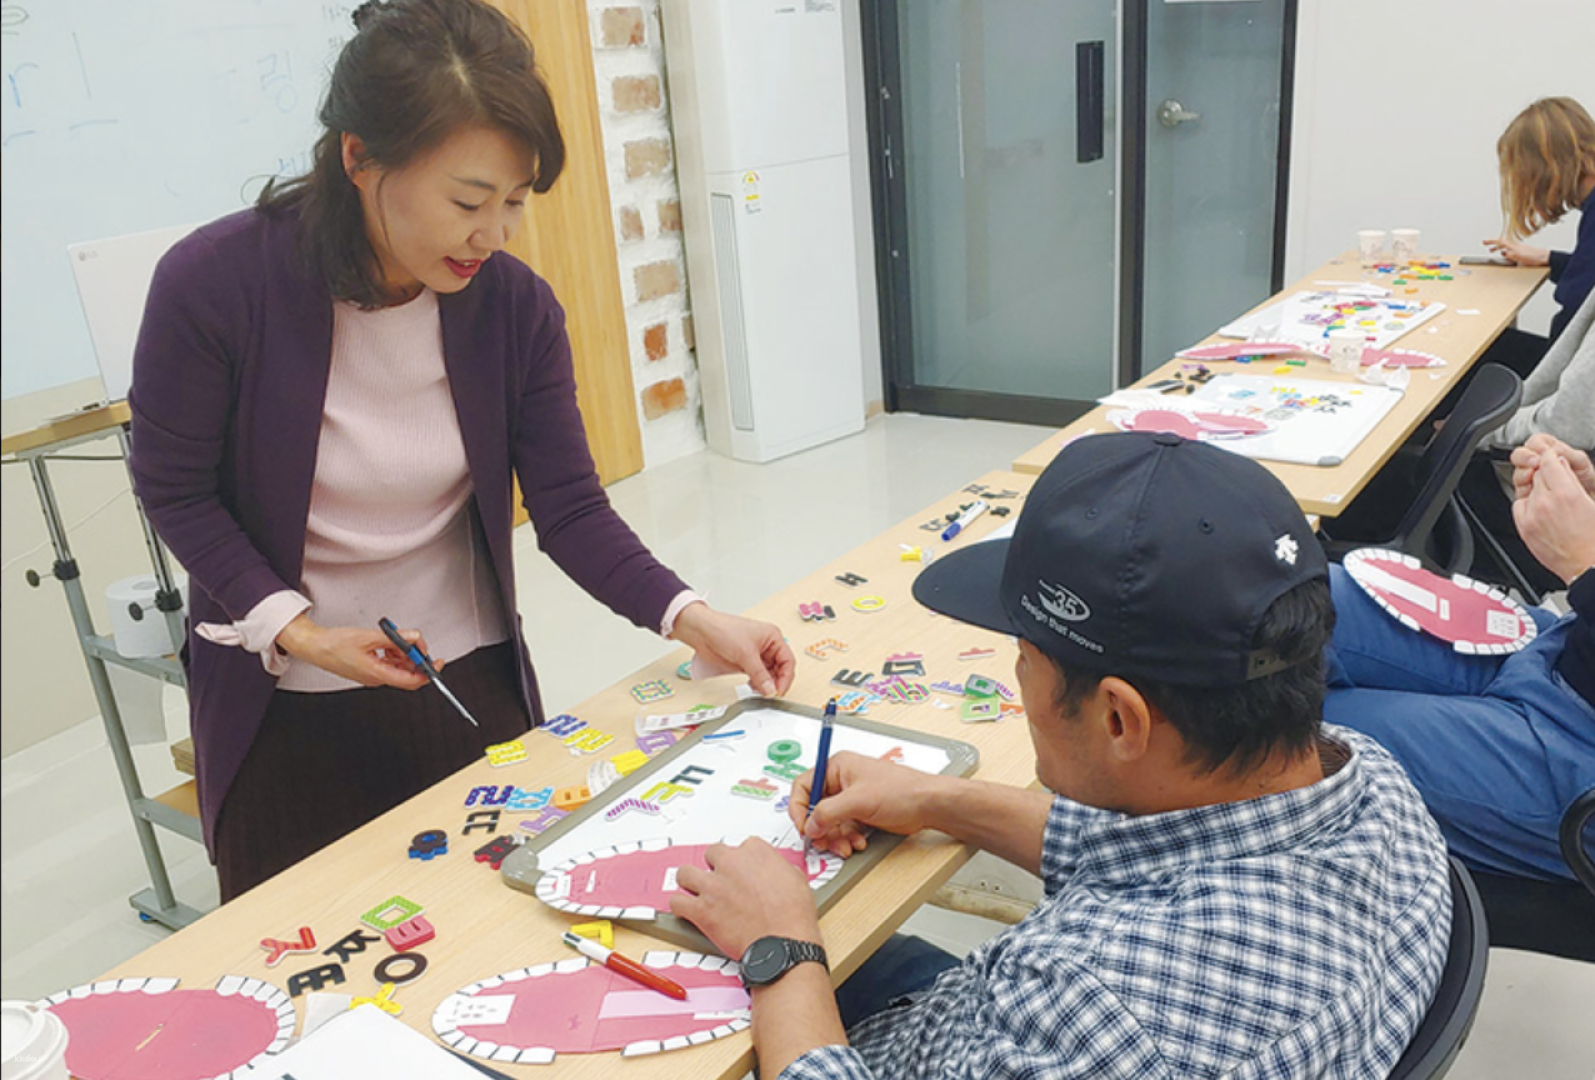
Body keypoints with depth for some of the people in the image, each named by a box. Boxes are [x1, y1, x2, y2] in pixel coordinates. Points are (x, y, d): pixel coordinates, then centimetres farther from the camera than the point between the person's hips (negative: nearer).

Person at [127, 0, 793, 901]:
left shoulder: (515, 307, -13)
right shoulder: (211, 286, -20)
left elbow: (571, 509, -10)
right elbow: (175, 490, -9)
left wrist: (690, 618, -23)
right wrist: (293, 628, -21)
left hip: (470, 686, 2)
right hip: (284, 707, -1)